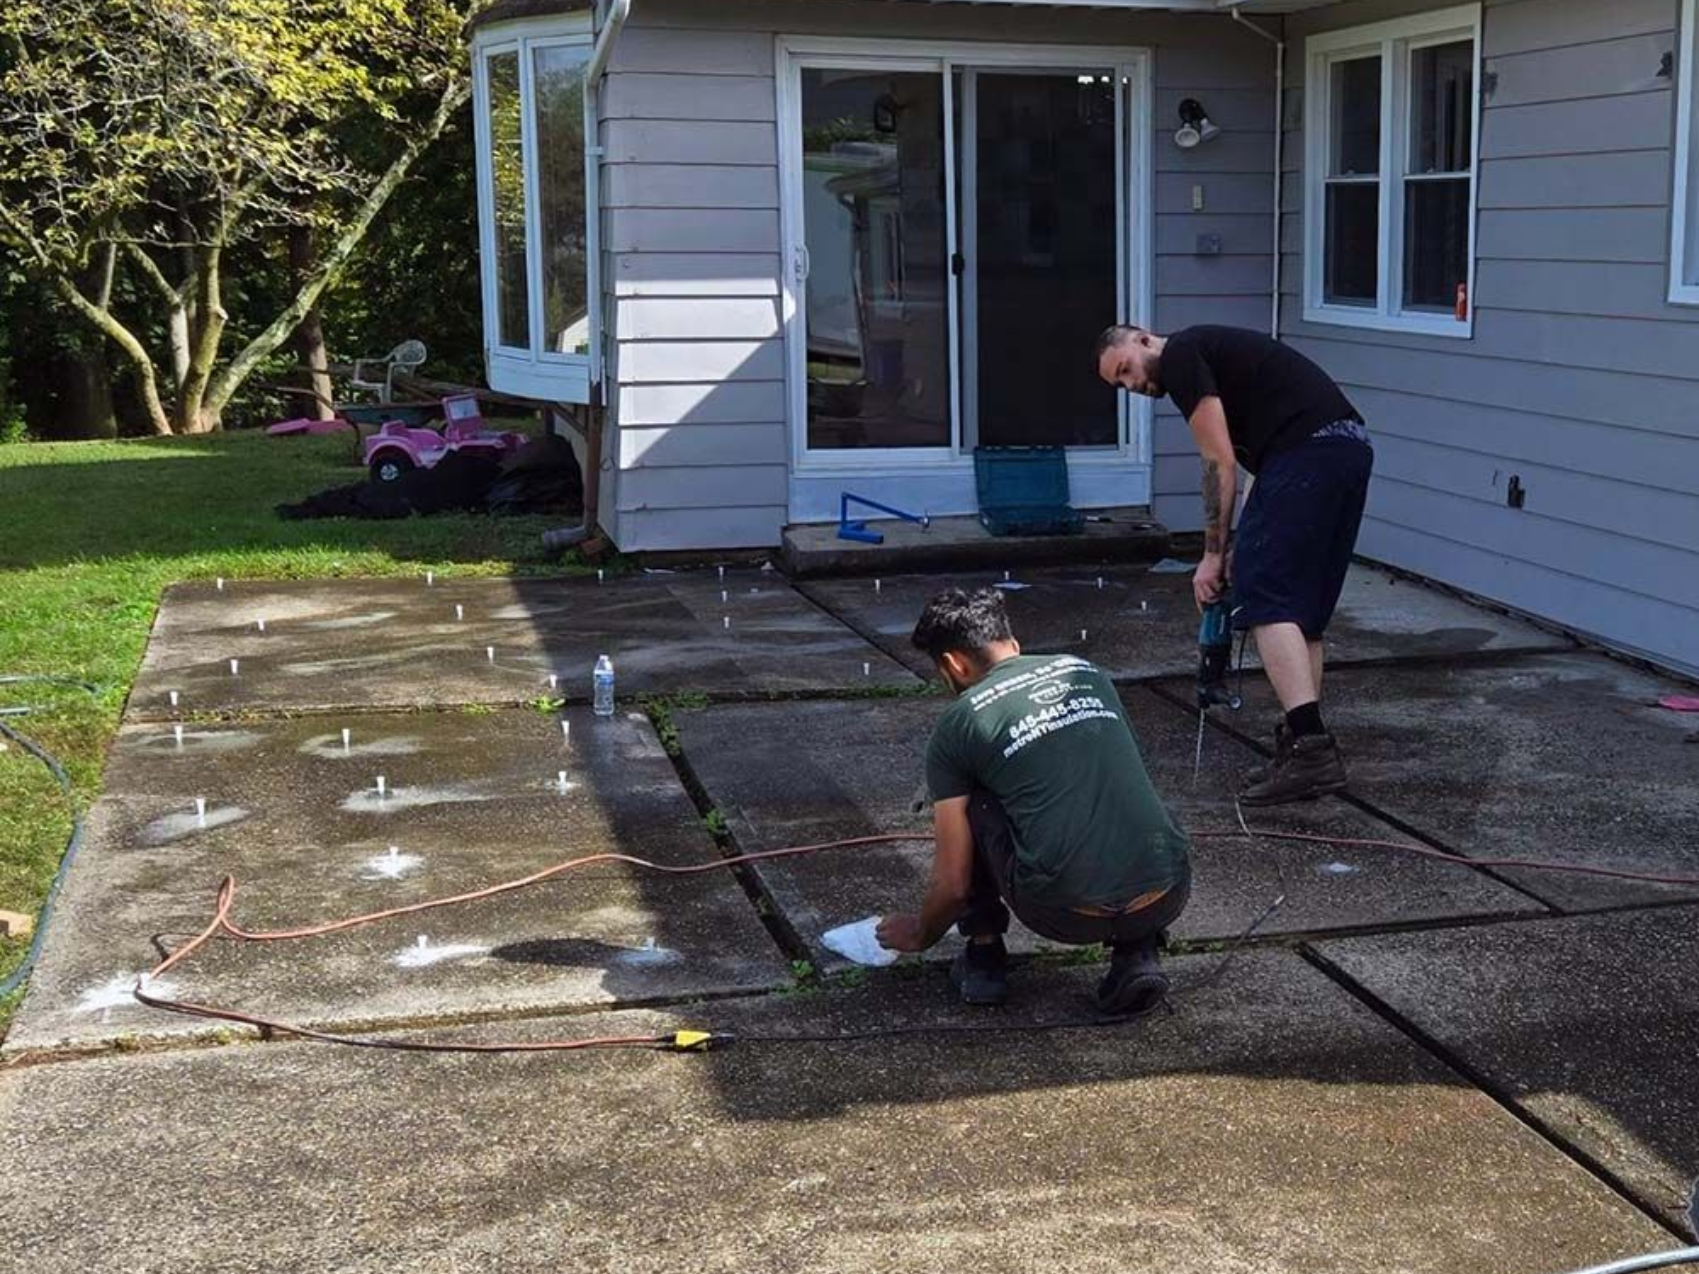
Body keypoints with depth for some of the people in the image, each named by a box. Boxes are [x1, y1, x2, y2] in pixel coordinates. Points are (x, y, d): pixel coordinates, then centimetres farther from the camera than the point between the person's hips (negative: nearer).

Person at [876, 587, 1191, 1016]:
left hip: (1067, 913, -3)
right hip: (1169, 897, 4)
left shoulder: (956, 725, 7)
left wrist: (919, 934, 33)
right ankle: (1137, 953, 14)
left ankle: (984, 959, 24)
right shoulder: (1087, 673, 21)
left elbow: (954, 884, 9)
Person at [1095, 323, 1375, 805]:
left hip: (1308, 452, -10)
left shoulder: (1179, 356, 1)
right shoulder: (1210, 352, 30)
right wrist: (1236, 550, 22)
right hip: (1353, 446, 10)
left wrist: (1214, 555, 0)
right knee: (1305, 608, 13)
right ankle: (1306, 747, 14)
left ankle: (1309, 746, -21)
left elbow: (1220, 463, -5)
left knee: (1266, 598, -11)